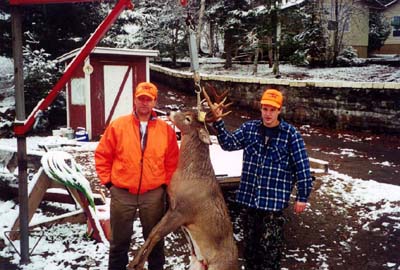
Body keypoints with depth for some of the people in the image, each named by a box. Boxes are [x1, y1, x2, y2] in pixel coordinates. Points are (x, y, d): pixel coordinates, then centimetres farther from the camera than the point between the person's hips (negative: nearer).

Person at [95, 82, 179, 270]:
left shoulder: (166, 129, 1)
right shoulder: (118, 125, -2)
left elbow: (173, 161, 7)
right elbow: (102, 155, 3)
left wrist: (166, 183, 2)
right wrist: (108, 181, -1)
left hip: (154, 194, 1)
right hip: (122, 193, -1)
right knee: (119, 240, 11)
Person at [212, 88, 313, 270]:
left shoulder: (290, 133, -7)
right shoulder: (249, 128, 3)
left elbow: (302, 166, -5)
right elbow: (229, 143, 1)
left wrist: (302, 197, -5)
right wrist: (218, 122, -13)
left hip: (274, 200, -4)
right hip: (249, 198, 4)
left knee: (270, 247, 1)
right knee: (250, 243, 18)